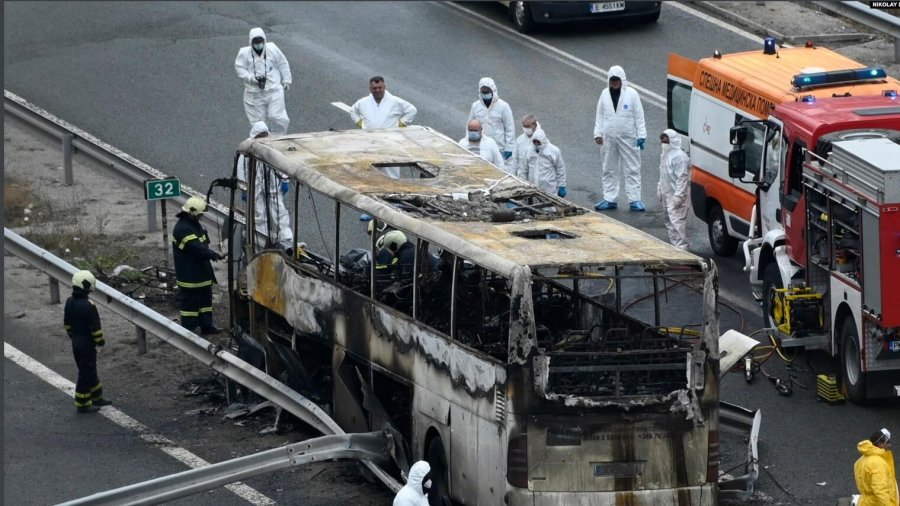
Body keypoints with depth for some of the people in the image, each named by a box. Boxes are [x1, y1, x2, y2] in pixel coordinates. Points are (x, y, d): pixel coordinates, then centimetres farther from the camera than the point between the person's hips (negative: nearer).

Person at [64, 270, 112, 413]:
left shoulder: (69, 302, 0)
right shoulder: (88, 306, -25)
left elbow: (67, 323, 11)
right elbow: (95, 327, -19)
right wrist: (100, 340, -4)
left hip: (76, 342, 8)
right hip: (87, 345, -8)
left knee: (89, 371, 21)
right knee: (86, 374, 1)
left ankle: (97, 397, 33)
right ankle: (82, 404, 7)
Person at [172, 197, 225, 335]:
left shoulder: (195, 225, 12)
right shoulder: (183, 229, -23)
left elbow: (203, 244, 19)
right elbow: (196, 247, -31)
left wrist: (211, 254, 5)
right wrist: (213, 254, -33)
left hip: (201, 271, 10)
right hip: (189, 275, -10)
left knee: (205, 298, 17)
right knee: (190, 301, -4)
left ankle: (206, 325, 27)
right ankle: (188, 329, 3)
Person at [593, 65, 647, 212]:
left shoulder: (631, 94, -5)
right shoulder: (605, 94, 5)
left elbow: (639, 116, -3)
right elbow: (600, 115, 11)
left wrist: (641, 136, -6)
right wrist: (598, 133, 3)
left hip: (628, 138, -3)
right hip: (609, 138, 3)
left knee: (632, 169, -1)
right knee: (609, 170, 8)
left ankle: (634, 200, 2)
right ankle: (610, 199, 16)